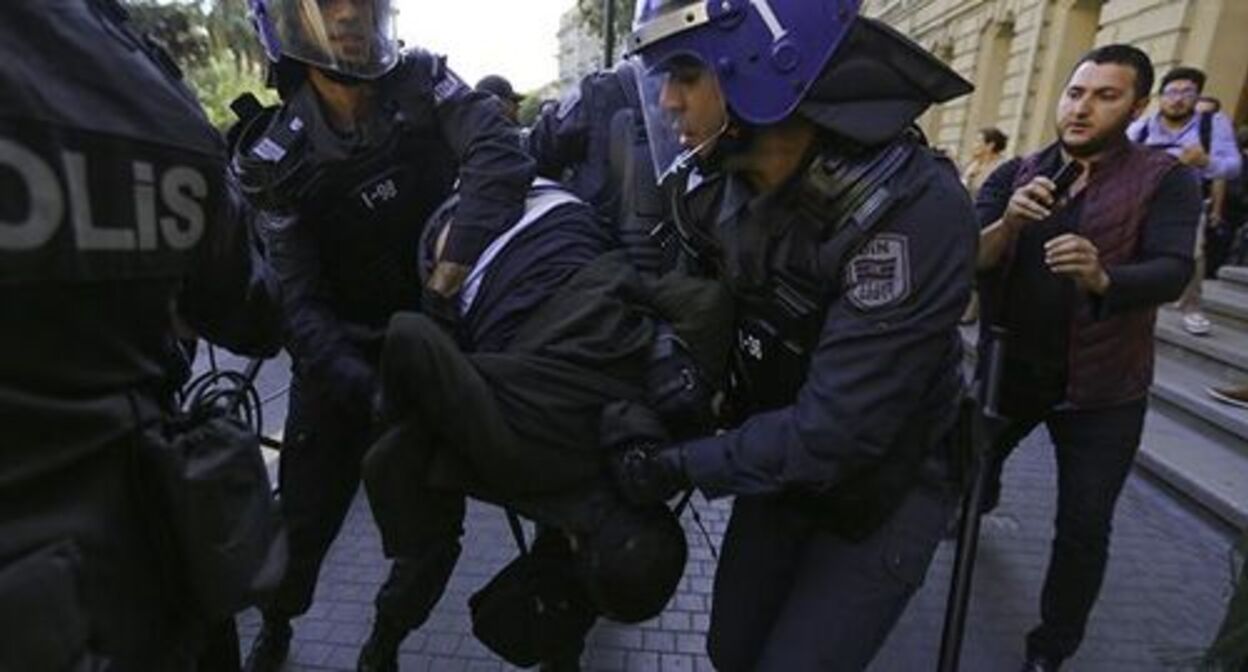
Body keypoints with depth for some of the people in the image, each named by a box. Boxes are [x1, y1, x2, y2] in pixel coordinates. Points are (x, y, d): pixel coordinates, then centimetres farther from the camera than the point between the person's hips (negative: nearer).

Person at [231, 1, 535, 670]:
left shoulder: (423, 82, -9)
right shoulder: (278, 157, -9)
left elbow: (500, 159, -27)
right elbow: (296, 301, -13)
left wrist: (447, 282, -37)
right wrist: (366, 389, -28)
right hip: (343, 356, 0)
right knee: (306, 516, 10)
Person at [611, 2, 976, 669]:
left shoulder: (909, 207, -31)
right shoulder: (712, 184, -10)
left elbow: (837, 429, -30)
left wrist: (682, 467, -23)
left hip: (881, 488, -5)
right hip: (781, 464, 6)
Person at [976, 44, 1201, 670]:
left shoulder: (1165, 179, -6)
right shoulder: (1015, 174, -1)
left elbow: (1172, 271, -20)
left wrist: (1103, 279, -41)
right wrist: (1008, 224, -33)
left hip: (1102, 389, -2)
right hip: (1008, 367, 3)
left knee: (1083, 529, 1)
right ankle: (973, 507, 59)